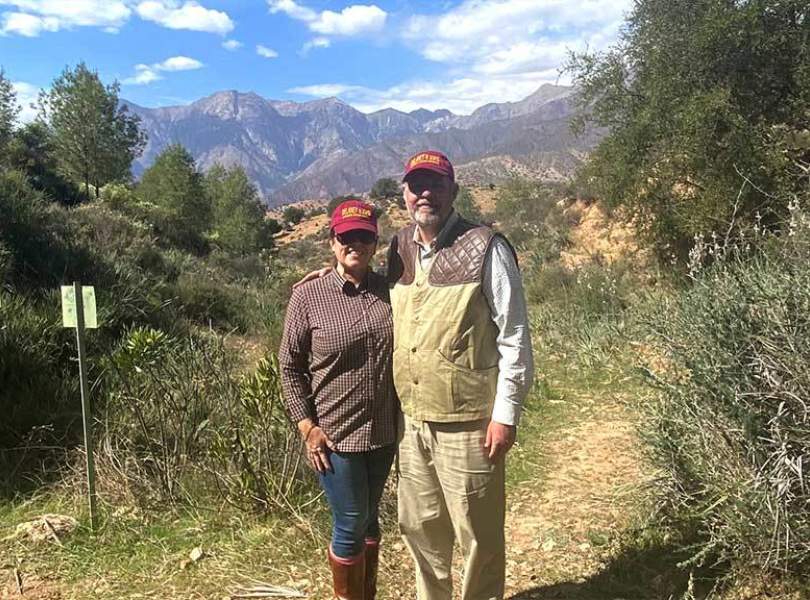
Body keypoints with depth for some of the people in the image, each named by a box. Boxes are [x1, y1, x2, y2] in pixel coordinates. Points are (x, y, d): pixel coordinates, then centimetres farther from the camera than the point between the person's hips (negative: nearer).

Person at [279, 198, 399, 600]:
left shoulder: (388, 291, 0)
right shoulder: (308, 296, -9)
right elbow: (289, 367, -4)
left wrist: (406, 416, 6)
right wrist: (307, 426, -9)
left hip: (385, 430, 4)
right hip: (335, 434, -4)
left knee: (370, 518, 20)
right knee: (351, 525, 6)